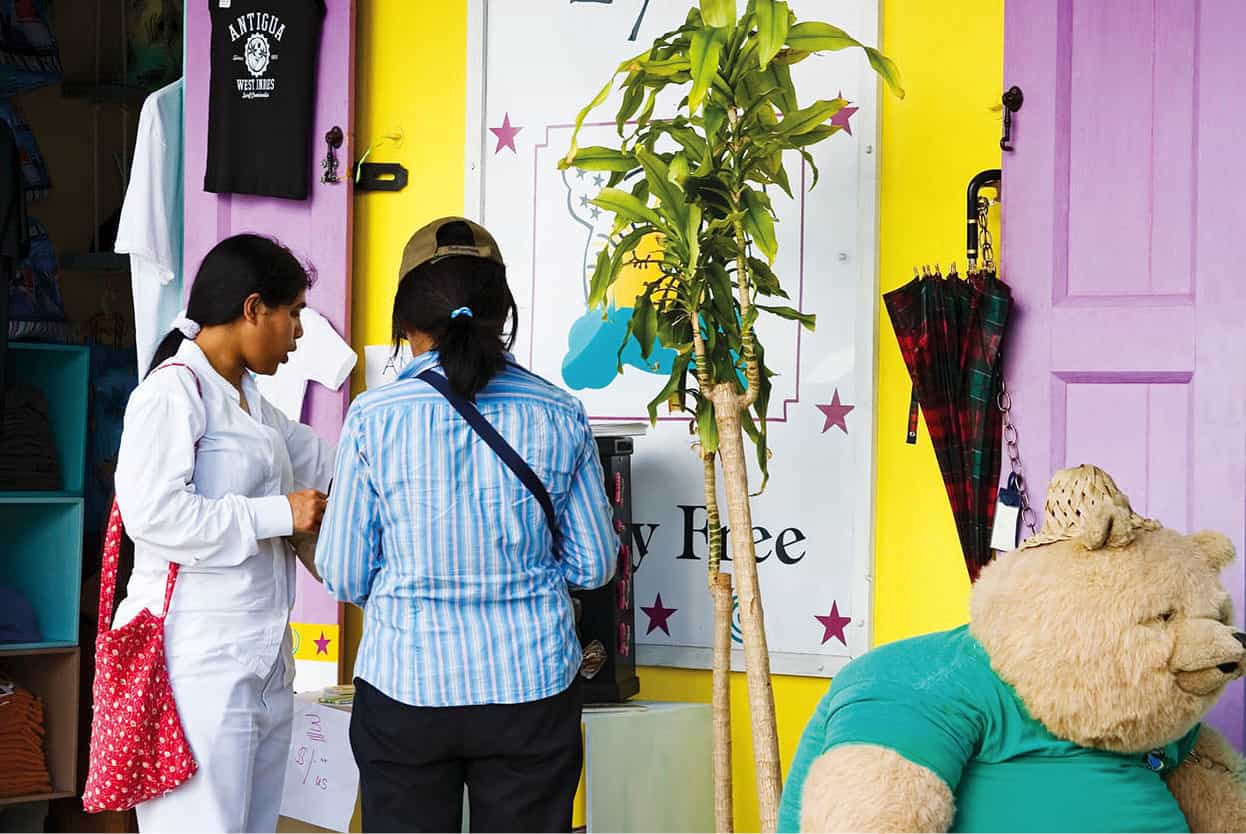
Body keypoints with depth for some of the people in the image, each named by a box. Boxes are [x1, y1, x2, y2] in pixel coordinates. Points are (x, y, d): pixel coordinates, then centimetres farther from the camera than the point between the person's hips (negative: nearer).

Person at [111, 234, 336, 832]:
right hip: (199, 664, -10)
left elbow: (322, 460, 34)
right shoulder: (173, 391, -11)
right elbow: (153, 513, -22)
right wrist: (277, 514, -16)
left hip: (260, 658, 10)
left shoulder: (248, 400, 19)